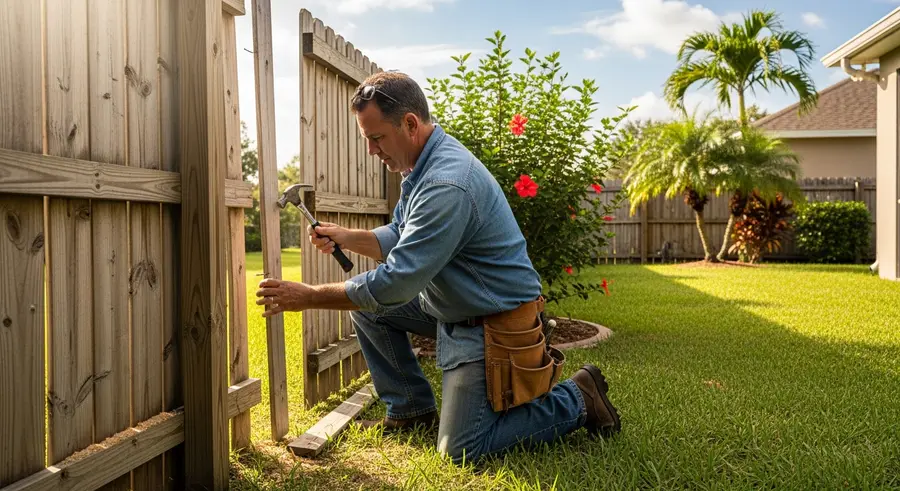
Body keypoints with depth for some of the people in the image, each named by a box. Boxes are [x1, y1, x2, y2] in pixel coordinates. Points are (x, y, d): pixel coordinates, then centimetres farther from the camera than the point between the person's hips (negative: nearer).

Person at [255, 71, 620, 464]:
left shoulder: (447, 185, -30)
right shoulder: (423, 164, 3)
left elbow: (394, 285, -29)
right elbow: (400, 240, 13)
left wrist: (309, 297, -21)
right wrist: (346, 238, -3)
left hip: (492, 323, -10)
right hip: (452, 306, 10)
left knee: (460, 450, -7)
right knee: (365, 306, 6)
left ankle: (576, 399, 9)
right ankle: (413, 409, 18)